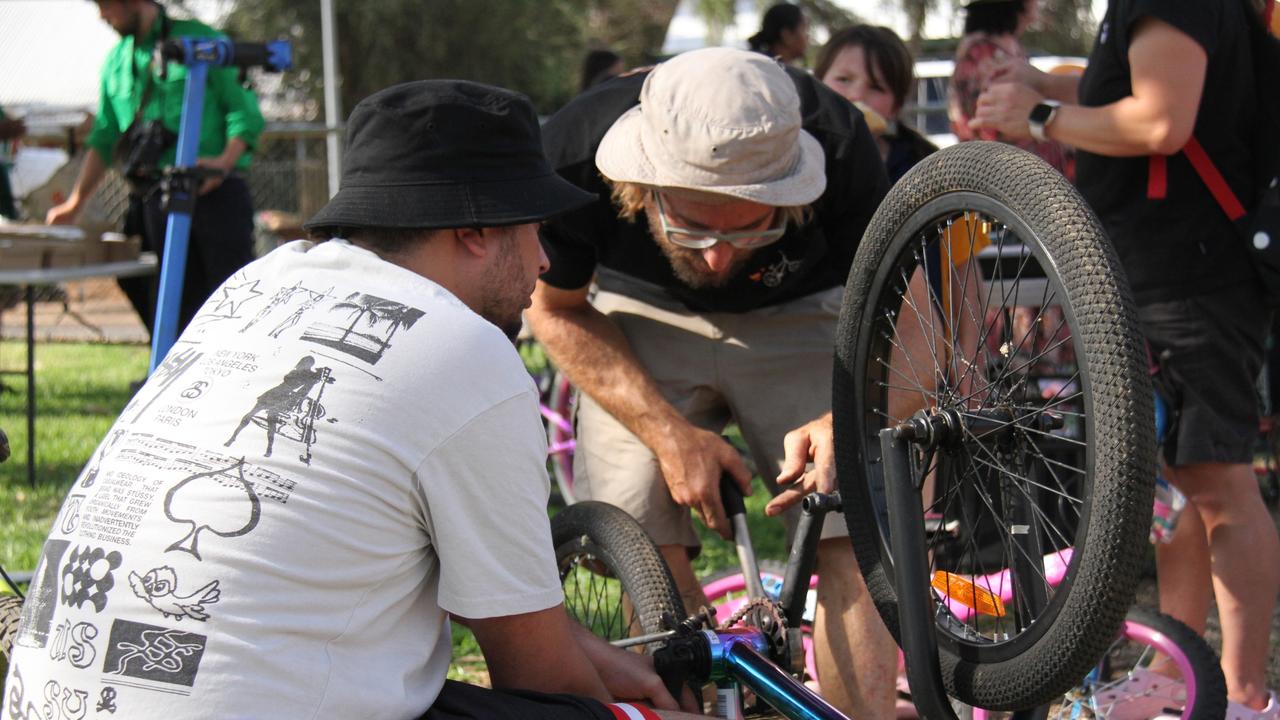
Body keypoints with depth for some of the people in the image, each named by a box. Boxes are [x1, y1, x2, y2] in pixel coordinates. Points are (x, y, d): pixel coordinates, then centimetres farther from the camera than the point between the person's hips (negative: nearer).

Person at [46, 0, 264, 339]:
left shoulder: (201, 41, -1)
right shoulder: (116, 62, 16)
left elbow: (245, 113, -3)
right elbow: (104, 139, 19)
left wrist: (225, 161, -19)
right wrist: (75, 202, 12)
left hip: (216, 193, -5)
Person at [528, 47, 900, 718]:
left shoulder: (840, 147, -34)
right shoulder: (572, 155, -33)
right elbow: (557, 310, -12)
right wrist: (671, 433, -22)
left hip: (798, 316, 0)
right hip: (646, 315, 1)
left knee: (852, 540, -17)